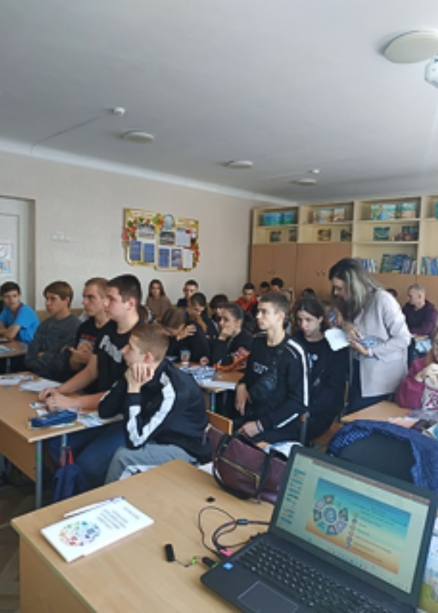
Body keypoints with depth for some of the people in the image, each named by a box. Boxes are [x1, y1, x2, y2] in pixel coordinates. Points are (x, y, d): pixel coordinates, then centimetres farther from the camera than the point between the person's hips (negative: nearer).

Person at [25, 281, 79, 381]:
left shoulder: (75, 326, -15)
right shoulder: (45, 324, 8)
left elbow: (61, 364, -14)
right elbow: (29, 358, 7)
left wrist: (43, 356, 1)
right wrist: (50, 358, -10)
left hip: (59, 380, -6)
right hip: (36, 375, 6)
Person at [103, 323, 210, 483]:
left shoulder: (172, 389, -31)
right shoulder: (139, 374, -7)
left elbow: (135, 441, -29)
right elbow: (104, 411, -8)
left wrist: (134, 388, -30)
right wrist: (127, 380, -23)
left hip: (187, 450, -6)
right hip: (157, 439, 7)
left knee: (123, 458, -25)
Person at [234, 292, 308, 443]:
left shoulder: (293, 353, -15)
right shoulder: (258, 343, 7)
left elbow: (300, 403, -15)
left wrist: (260, 425, -18)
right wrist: (242, 386, 0)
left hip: (280, 426, -6)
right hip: (251, 416, 6)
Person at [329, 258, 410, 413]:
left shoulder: (383, 300, -22)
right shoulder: (352, 300, 2)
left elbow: (403, 339, -19)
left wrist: (369, 351, -23)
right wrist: (346, 325, -10)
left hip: (381, 378, -7)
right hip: (358, 370, 7)